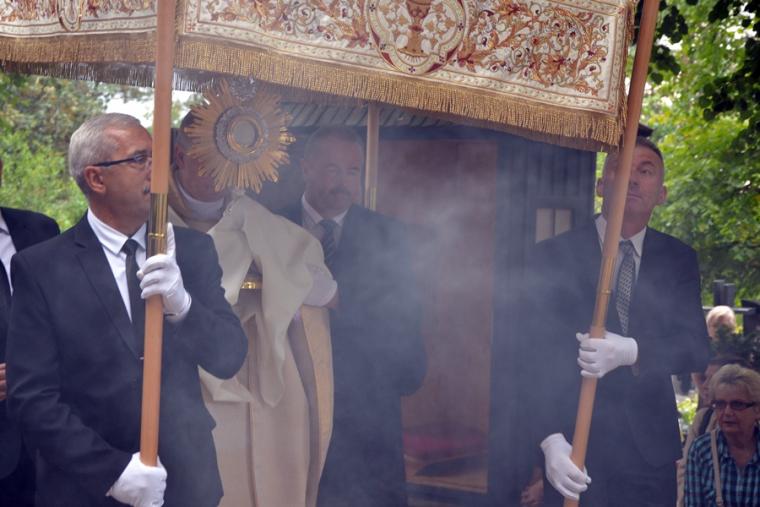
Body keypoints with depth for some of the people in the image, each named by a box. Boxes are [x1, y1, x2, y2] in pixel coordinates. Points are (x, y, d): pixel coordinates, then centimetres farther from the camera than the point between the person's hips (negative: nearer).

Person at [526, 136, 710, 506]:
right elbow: (538, 355, -9)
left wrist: (630, 352, -23)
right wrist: (551, 440, -21)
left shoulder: (678, 259, 7)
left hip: (650, 449, 3)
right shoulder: (554, 255, -3)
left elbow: (697, 347, -3)